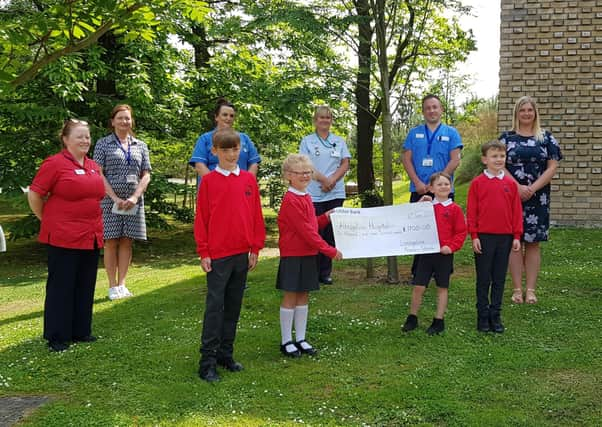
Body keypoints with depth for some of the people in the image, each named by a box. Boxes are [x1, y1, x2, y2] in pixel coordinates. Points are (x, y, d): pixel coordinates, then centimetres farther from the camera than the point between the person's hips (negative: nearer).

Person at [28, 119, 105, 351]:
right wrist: (48, 220, 0)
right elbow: (34, 195, -7)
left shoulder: (93, 166, 10)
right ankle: (57, 337, 11)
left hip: (91, 237, 7)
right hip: (63, 237, -7)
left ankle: (81, 331, 25)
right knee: (61, 287, 2)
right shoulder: (55, 163, -10)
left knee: (85, 286, 13)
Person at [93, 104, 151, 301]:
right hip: (110, 201, -3)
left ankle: (122, 284, 11)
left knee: (127, 242, 4)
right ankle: (113, 287, 5)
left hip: (134, 202, 3)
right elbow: (98, 174, -4)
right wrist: (115, 198, -13)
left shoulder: (140, 146, 12)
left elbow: (146, 175, 7)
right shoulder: (103, 144, 3)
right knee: (111, 242, 0)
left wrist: (135, 197, -8)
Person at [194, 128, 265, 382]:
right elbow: (201, 218, -2)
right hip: (217, 254, -4)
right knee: (214, 307, -3)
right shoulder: (209, 181, -2)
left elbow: (256, 215, 8)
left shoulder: (249, 180, 6)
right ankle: (208, 361, 2)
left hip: (242, 253, 4)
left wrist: (255, 248, 5)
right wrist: (203, 252, -5)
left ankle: (226, 354, 22)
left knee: (233, 306, 11)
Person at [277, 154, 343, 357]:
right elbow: (305, 231, -19)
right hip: (293, 255, -8)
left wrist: (326, 217, 3)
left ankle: (300, 339, 19)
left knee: (303, 295, 11)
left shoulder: (306, 197, 12)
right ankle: (286, 341, 9)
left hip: (309, 254, 8)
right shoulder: (290, 200, -16)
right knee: (290, 296, 0)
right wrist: (330, 251, -17)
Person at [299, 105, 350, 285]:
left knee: (331, 233, 2)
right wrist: (323, 179, -15)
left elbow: (345, 164, 6)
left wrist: (332, 180, -10)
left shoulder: (339, 141, 14)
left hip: (335, 194, 2)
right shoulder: (307, 141, 7)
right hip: (314, 194, -2)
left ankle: (326, 272, 9)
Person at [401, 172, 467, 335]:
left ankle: (439, 321, 17)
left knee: (442, 288, 8)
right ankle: (412, 319, 16)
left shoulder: (454, 209, -2)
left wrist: (451, 247, -13)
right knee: (418, 287, 2)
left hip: (445, 254, -2)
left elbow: (461, 232, -2)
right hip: (426, 252, 2)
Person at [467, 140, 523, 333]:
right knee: (483, 279, 6)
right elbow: (471, 211, -2)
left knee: (499, 278, 9)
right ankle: (483, 316, 15)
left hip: (505, 237, 3)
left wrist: (517, 236, 4)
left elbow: (517, 211, 7)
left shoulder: (510, 183, 5)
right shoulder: (477, 183, -2)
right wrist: (474, 236, -6)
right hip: (484, 237, -2)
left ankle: (495, 316, 18)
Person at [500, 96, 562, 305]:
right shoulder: (506, 138, 6)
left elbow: (552, 167, 0)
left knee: (533, 243, 2)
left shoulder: (546, 138, 7)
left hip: (538, 198, 1)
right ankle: (517, 289, 7)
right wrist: (517, 187, -14)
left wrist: (532, 188, -11)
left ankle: (530, 289, 8)